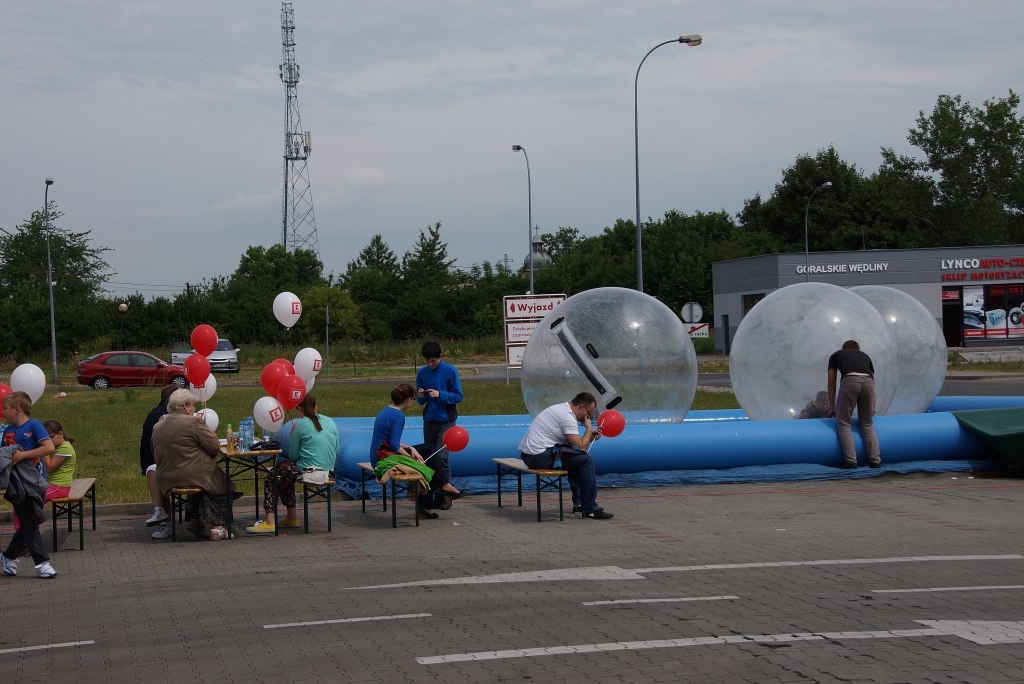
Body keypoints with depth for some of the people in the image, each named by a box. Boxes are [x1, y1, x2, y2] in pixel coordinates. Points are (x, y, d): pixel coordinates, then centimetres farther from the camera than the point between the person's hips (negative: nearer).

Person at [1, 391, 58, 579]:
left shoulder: (34, 426, -7)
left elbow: (49, 447, -18)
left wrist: (22, 455, -19)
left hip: (34, 483, -3)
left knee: (29, 524, 5)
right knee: (28, 525, 0)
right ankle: (41, 563, 5)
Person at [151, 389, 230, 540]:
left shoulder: (157, 427, 7)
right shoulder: (194, 422, -14)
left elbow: (156, 456, 15)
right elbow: (215, 447, -11)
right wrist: (206, 427, 7)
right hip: (192, 476, -7)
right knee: (221, 482, 18)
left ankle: (197, 522, 21)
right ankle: (215, 526, 13)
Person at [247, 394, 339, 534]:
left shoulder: (299, 425, -6)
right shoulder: (330, 422, 9)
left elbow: (293, 456, -1)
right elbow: (336, 451, 13)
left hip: (308, 471, -7)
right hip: (328, 471, 7)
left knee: (270, 478, 12)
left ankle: (270, 522, 0)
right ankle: (292, 517, 31)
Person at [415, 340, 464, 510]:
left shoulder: (450, 371, -6)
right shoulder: (422, 373, 6)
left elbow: (458, 396, -6)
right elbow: (420, 401, 12)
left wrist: (440, 394, -20)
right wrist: (420, 396, -11)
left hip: (446, 421, -4)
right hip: (429, 421, 4)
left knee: (441, 455, -15)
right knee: (430, 457, 5)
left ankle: (445, 485, 0)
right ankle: (437, 494, 13)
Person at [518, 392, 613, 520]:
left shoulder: (561, 409, 18)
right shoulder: (568, 417, -14)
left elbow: (574, 441, 23)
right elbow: (581, 446, -15)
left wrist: (591, 436, 10)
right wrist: (589, 429, 0)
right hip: (539, 456, -11)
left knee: (575, 459, 27)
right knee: (585, 460, -13)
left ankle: (578, 503, 28)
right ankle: (590, 509, -8)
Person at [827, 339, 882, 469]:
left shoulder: (835, 356, 31)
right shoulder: (865, 356, 37)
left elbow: (831, 383, 27)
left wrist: (832, 407, 34)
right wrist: (872, 408, 52)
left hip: (849, 381, -3)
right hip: (868, 382, 3)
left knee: (843, 423, 10)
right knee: (867, 424, 17)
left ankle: (850, 460, 0)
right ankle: (875, 460, 8)